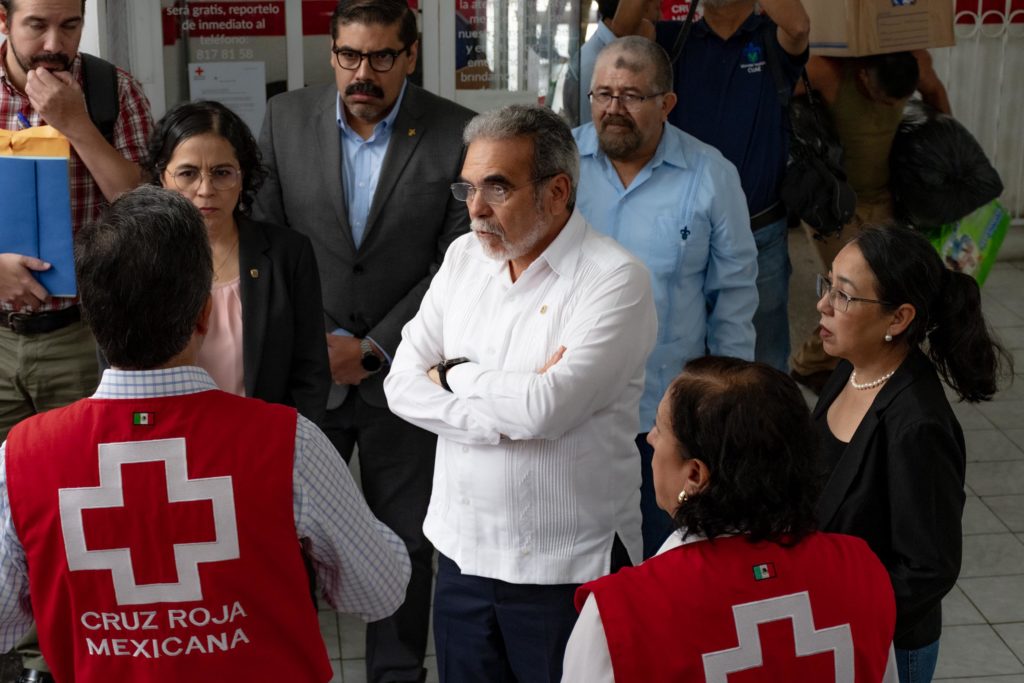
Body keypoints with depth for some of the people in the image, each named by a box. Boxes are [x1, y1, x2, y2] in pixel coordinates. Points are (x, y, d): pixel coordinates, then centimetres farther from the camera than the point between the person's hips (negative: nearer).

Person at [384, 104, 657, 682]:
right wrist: (510, 409, -15)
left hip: (567, 568, -5)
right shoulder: (464, 256, 5)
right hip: (462, 549, 6)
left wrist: (455, 374, -9)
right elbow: (402, 386, -1)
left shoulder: (615, 280, -15)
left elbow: (544, 410, -26)